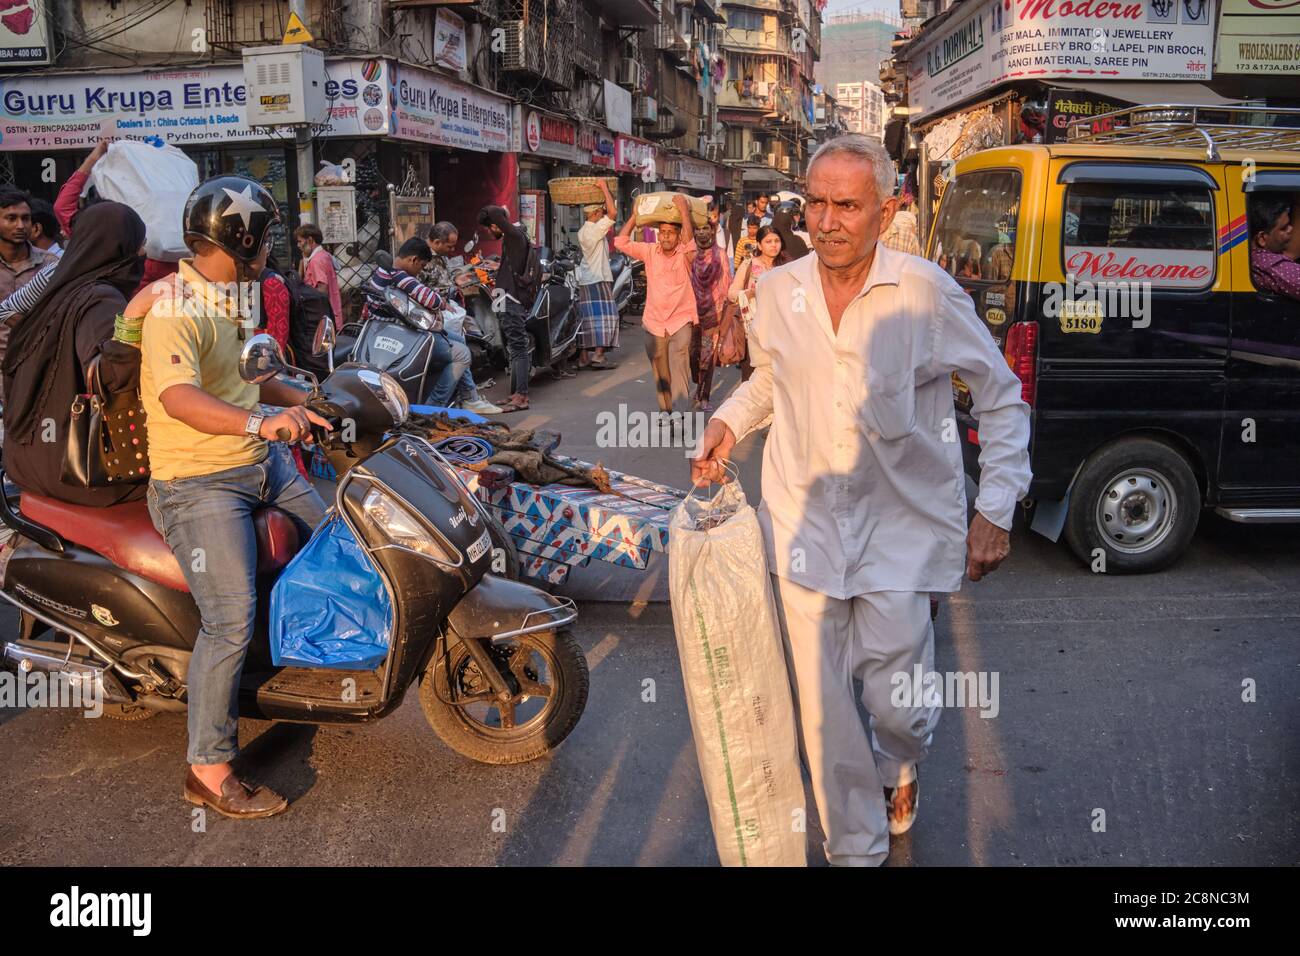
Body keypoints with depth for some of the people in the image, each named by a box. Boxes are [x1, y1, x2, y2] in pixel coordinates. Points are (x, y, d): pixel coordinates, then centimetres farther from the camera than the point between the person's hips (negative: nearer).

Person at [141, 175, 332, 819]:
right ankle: (209, 770, -4)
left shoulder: (229, 301, 12)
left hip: (262, 462, 10)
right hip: (198, 483, -10)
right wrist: (259, 421, -50)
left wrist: (308, 400, 18)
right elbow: (179, 397, -36)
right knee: (231, 620, -15)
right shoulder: (175, 311, -19)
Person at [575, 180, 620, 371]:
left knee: (587, 318, 9)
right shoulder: (596, 229, -14)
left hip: (585, 281, 8)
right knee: (604, 317, -6)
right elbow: (612, 212, -23)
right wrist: (604, 188, -14)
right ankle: (598, 355, -12)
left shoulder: (582, 231, 12)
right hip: (599, 280, -8)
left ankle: (584, 356, 10)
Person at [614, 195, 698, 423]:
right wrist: (636, 215, -3)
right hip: (654, 322, 4)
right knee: (660, 372, 10)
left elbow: (689, 241, -28)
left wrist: (683, 209, -26)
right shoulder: (650, 252, 3)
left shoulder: (684, 254, -6)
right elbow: (621, 242, -2)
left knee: (679, 365, -17)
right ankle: (665, 409, 21)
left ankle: (679, 411, -24)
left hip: (680, 321, -3)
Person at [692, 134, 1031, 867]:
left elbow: (1003, 398, -2)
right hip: (806, 524, 3)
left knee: (898, 702, 2)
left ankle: (900, 767, 42)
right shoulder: (778, 291, 0)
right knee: (823, 710, 8)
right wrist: (728, 422, 0)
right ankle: (857, 848, 32)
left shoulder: (927, 293, -11)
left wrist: (997, 510, -8)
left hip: (902, 530, -3)